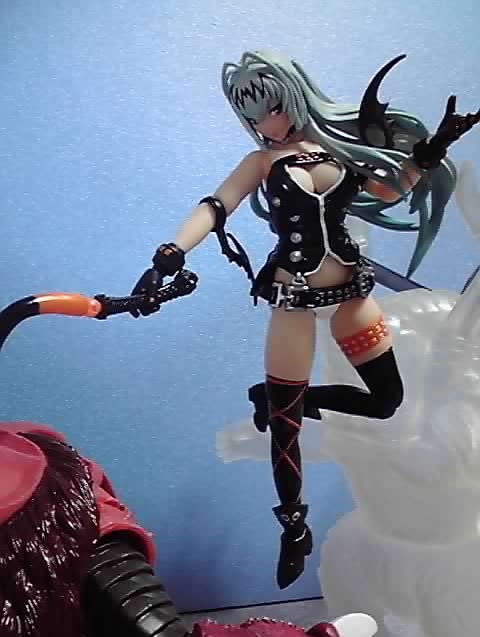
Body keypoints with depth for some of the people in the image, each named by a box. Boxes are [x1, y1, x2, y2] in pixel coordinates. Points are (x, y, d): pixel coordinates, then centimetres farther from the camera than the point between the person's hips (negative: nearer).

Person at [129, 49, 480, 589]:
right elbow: (213, 208, -17)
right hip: (293, 297, -3)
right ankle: (294, 527, 22)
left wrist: (427, 155, -1)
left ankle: (287, 398, 24)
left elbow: (386, 192, 13)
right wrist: (169, 256, -32)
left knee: (387, 398, 7)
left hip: (349, 288, 4)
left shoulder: (336, 141, 5)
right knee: (283, 420, 1)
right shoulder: (263, 161, -2)